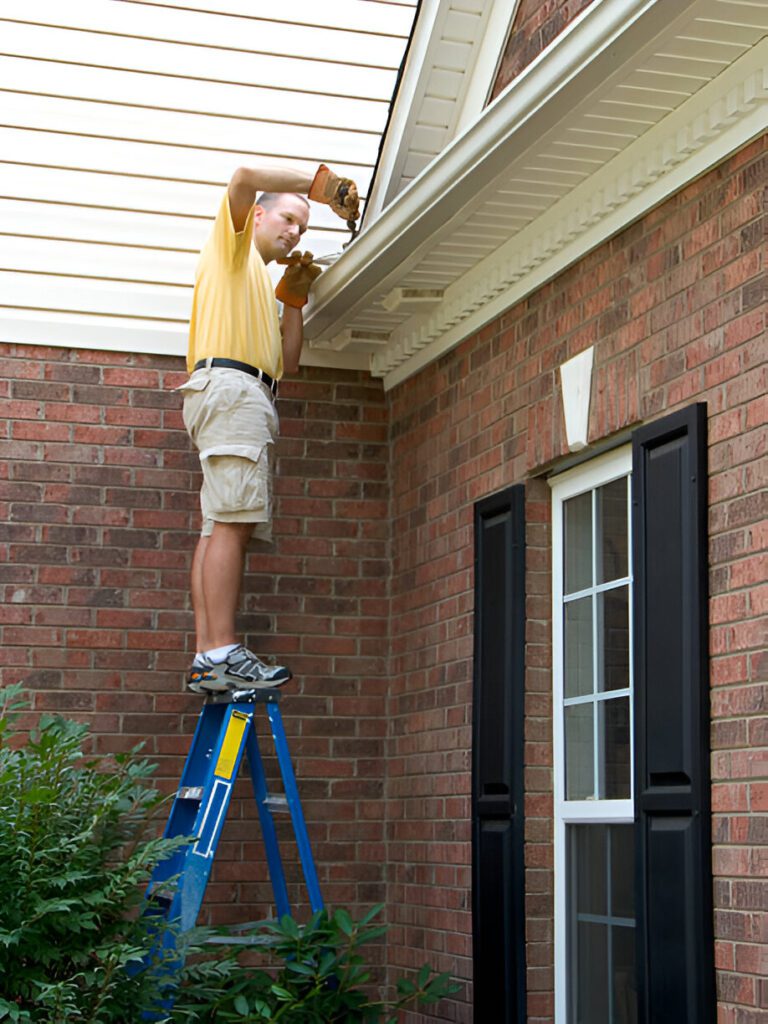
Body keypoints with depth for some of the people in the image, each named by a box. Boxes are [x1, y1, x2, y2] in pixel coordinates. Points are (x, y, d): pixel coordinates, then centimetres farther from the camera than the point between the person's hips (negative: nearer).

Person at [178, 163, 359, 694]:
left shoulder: (261, 284, 35)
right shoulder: (232, 242, 12)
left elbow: (288, 361, 25)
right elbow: (245, 178, -9)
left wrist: (294, 294, 19)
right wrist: (320, 183, -4)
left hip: (252, 399, 9)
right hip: (230, 382, -9)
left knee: (222, 528, -1)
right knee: (232, 522, -18)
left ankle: (208, 661, -7)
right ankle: (223, 652, -26)